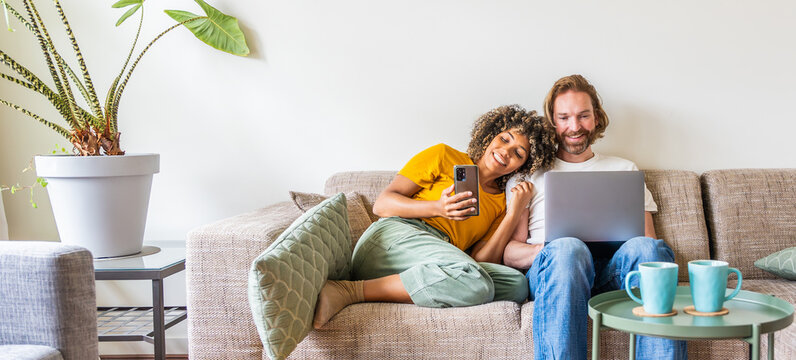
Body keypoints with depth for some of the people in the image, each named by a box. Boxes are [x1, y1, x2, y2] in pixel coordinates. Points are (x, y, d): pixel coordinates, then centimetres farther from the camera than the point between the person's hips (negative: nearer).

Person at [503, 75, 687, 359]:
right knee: (568, 249, -39)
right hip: (551, 268, -2)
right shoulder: (529, 173, 23)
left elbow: (648, 236, 21)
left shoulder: (625, 169, 30)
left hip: (613, 271, 2)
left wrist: (638, 248, -5)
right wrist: (545, 249, -11)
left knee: (649, 248, -34)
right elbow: (509, 253, 12)